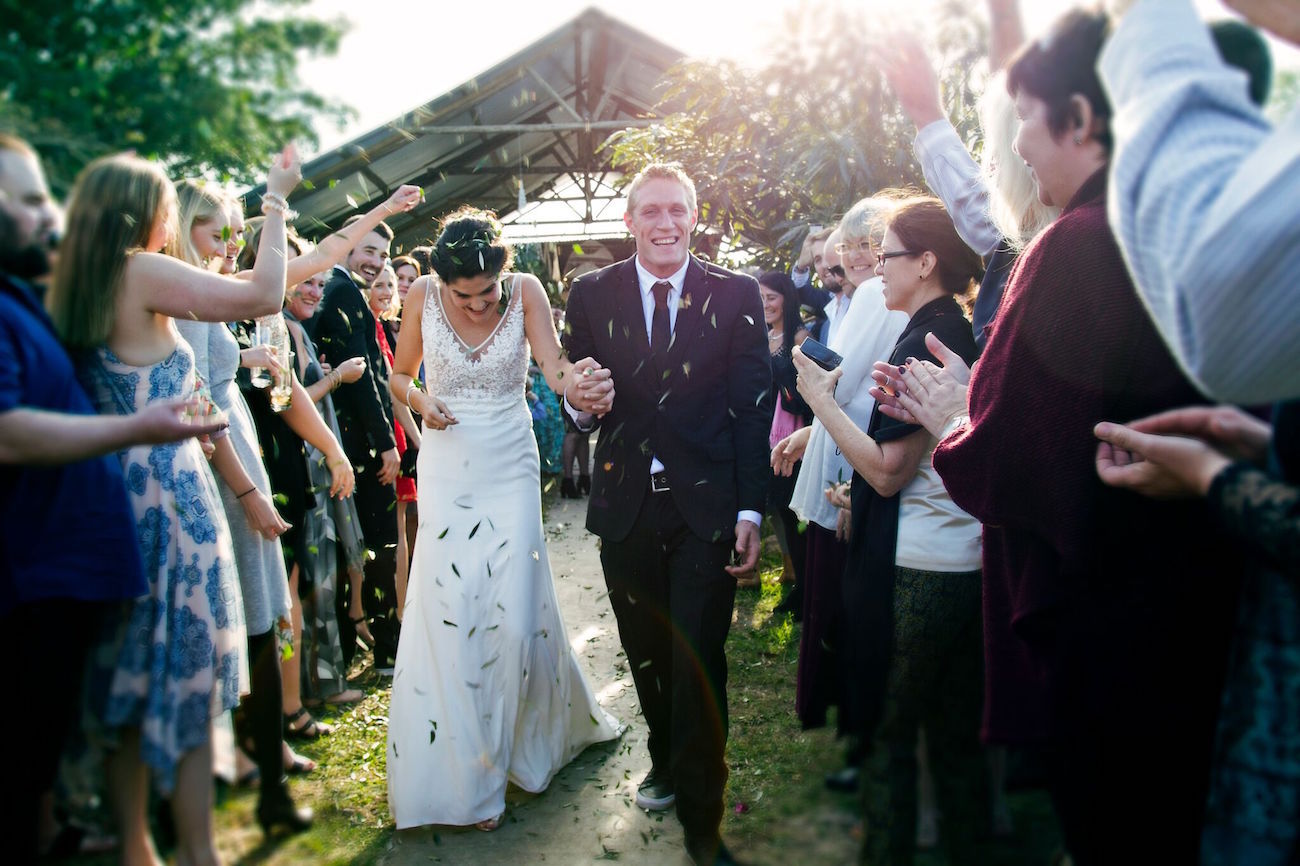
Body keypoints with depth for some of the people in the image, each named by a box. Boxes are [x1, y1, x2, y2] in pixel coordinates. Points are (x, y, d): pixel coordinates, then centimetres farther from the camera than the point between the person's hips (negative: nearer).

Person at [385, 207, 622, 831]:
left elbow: (554, 366, -23)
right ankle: (462, 772, 12)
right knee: (447, 610, -3)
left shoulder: (525, 290, -9)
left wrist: (578, 381, -46)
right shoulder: (423, 296, -6)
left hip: (509, 467, 0)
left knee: (515, 609, -2)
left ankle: (524, 738, 26)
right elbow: (400, 374, 8)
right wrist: (420, 400, -14)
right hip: (446, 469, 1)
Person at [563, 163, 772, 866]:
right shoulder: (591, 294, 3)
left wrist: (750, 510, -7)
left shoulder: (736, 295, -1)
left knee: (697, 661, -1)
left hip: (706, 504, -2)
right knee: (646, 653, 17)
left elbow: (753, 407, -2)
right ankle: (666, 759, 42)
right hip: (626, 504, 3)